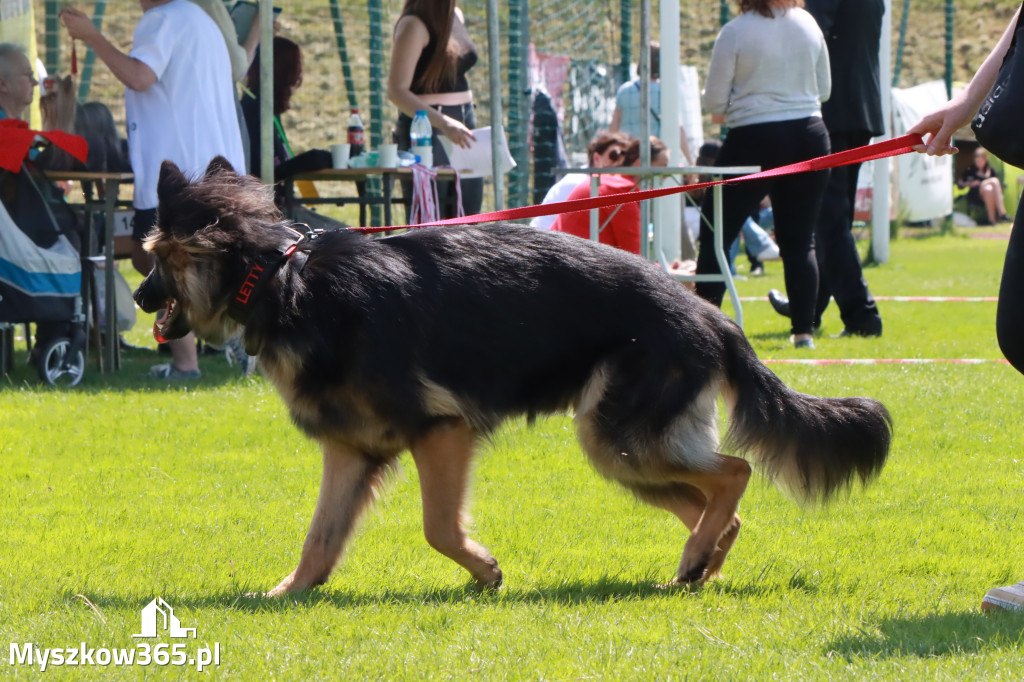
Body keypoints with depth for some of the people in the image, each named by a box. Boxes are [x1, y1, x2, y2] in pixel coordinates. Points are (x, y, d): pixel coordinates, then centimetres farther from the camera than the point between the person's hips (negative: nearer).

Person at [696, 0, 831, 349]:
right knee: (800, 240, 9)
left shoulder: (735, 32, -10)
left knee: (715, 234, 3)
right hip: (809, 137, 4)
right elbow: (824, 90, 13)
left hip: (754, 140, -4)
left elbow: (714, 102, -6)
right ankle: (804, 330, 3)